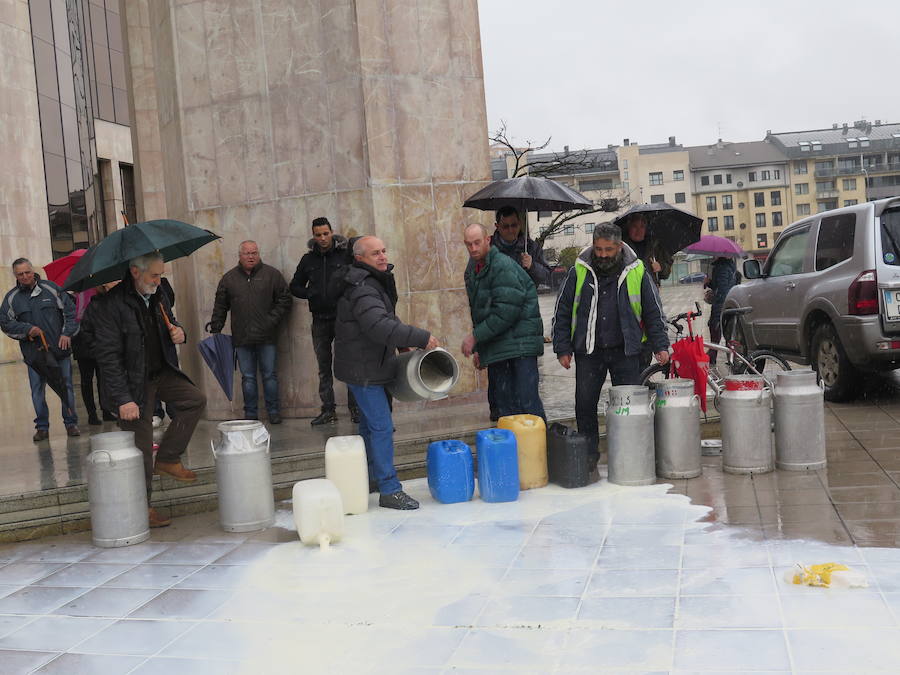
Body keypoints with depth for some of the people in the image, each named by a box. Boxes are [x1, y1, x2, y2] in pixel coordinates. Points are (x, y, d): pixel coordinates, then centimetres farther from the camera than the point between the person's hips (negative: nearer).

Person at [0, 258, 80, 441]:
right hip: (34, 352, 1)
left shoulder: (51, 288, 0)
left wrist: (67, 333, -7)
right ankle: (42, 427, 14)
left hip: (60, 350, -1)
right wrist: (27, 329, -11)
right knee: (37, 391, 4)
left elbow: (70, 311, 4)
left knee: (66, 387, 5)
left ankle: (71, 423, 17)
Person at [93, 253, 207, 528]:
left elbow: (171, 323, 22)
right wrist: (123, 399, -25)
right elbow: (108, 357, -22)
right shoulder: (111, 306, -20)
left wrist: (178, 333, -5)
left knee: (195, 400, -6)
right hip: (133, 384, -7)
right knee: (140, 448, -1)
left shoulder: (158, 298, 2)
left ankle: (167, 459, 7)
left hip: (161, 374, 7)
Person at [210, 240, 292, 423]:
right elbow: (220, 307, 13)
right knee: (248, 377, 6)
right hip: (242, 338, 2)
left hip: (267, 337, -1)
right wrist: (215, 330, 6)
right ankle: (250, 413, 15)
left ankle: (274, 412, 13)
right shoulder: (229, 278, 9)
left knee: (270, 375, 3)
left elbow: (285, 300, 4)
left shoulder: (272, 274, 4)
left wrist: (272, 321, -6)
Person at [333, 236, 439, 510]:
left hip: (370, 366, 11)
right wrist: (422, 338, -31)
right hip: (363, 369, -11)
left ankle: (367, 479, 31)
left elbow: (387, 317, 25)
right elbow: (381, 327, -34)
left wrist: (404, 343, 13)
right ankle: (389, 490, -7)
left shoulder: (376, 282, 12)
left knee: (370, 424, 19)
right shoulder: (362, 289, -22)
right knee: (381, 427, -10)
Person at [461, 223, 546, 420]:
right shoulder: (472, 269, 13)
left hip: (520, 341, -8)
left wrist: (475, 336, -16)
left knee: (526, 400, -11)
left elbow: (506, 312, -21)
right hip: (494, 346, 8)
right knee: (503, 402, 9)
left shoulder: (503, 267, -15)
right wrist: (478, 348, 18)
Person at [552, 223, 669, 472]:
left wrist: (660, 345, 0)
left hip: (626, 351, 0)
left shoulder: (636, 272, 0)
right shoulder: (579, 272, 1)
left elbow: (653, 312, 7)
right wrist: (563, 348, 1)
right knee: (585, 405, 3)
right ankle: (588, 456, 17)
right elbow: (562, 311, 6)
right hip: (588, 351, 1)